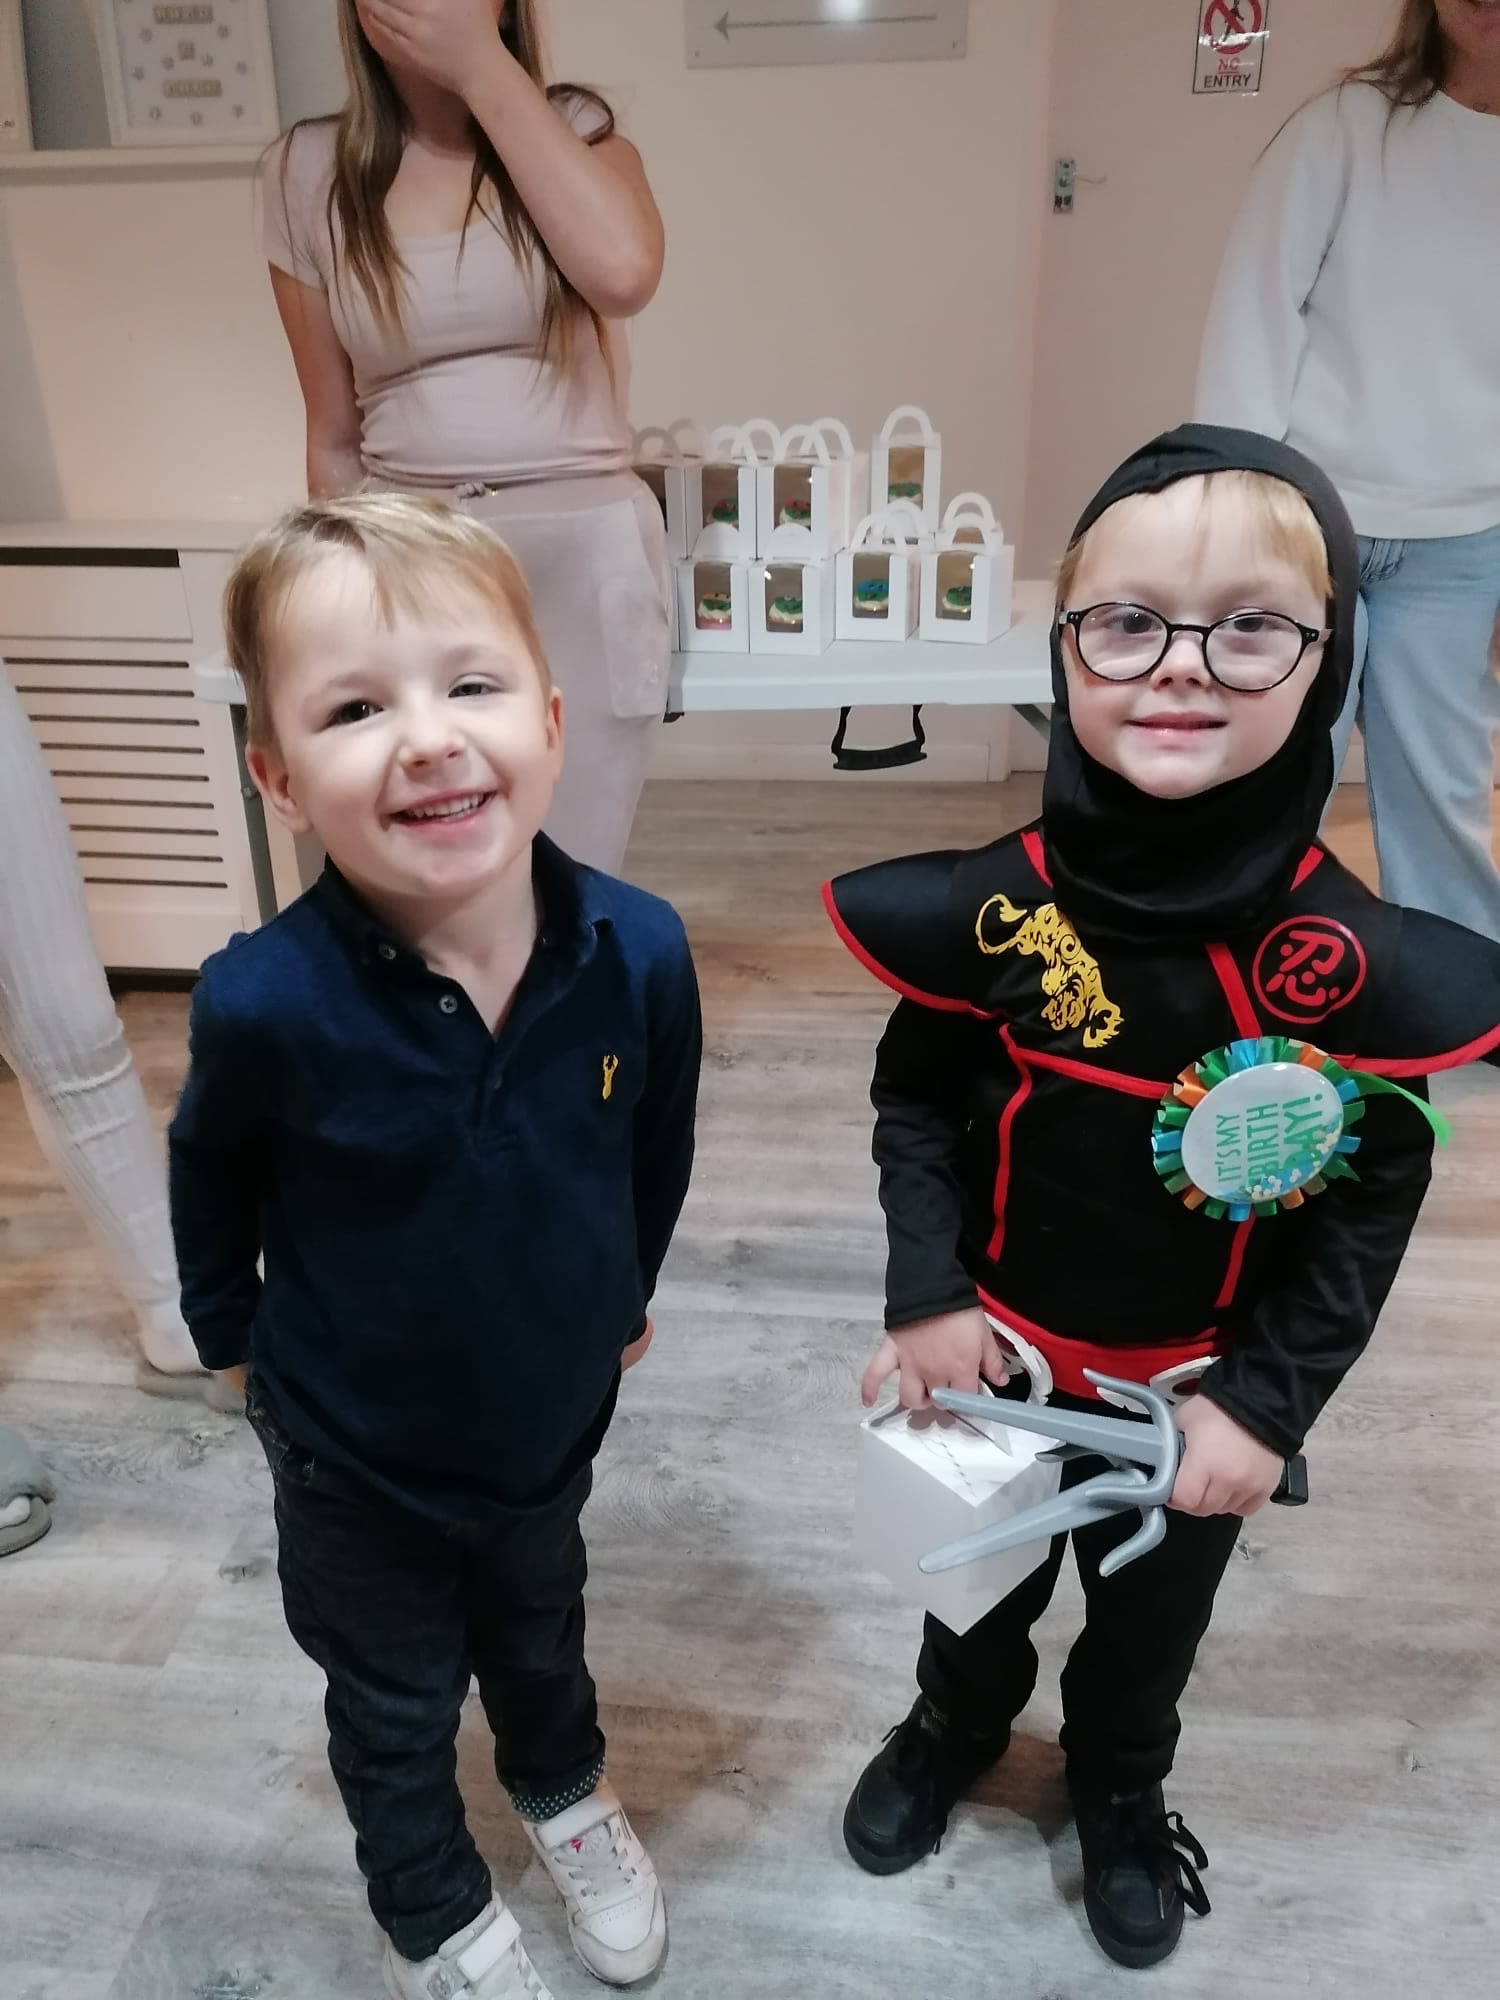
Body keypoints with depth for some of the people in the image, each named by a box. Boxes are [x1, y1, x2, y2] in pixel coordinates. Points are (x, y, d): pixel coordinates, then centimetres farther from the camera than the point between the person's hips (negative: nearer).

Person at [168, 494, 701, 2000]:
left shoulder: (640, 954, -27)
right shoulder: (266, 1003, -33)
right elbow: (211, 1173, -10)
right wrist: (230, 1333, 4)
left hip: (551, 1412, 2)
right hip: (356, 1451, -2)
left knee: (541, 1631, 31)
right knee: (395, 1705, 24)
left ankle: (561, 1784, 64)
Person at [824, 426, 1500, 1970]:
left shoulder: (1352, 956, -22)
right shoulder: (992, 908, -22)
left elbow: (1374, 1204, -11)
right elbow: (915, 1105, -8)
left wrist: (1266, 1398, -14)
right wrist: (928, 1297, -14)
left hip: (1197, 1388, 0)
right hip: (996, 1359, 0)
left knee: (1154, 1616, 27)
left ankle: (1120, 1789, 59)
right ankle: (954, 1728, 61)